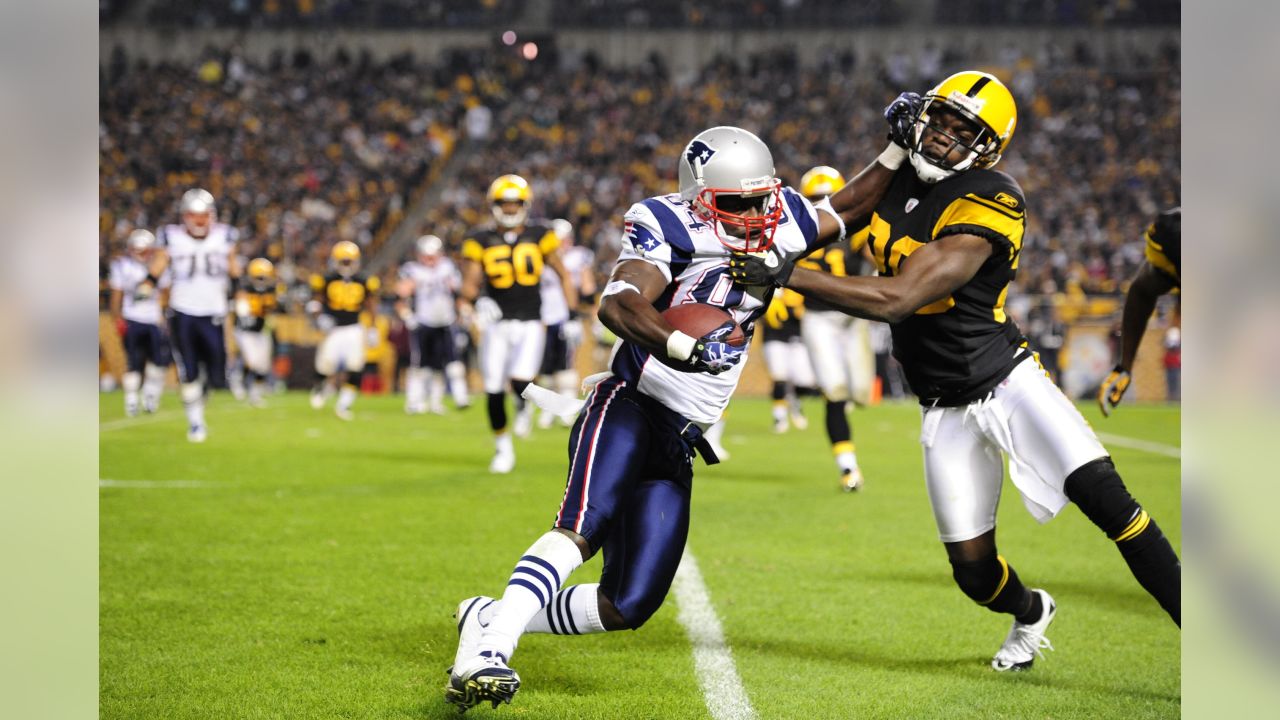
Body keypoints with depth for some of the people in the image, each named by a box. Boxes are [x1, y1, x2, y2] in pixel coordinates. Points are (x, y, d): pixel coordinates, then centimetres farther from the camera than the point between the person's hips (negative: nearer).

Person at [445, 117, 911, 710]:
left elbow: (848, 209, 29)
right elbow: (617, 306, -27)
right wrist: (684, 347, -43)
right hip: (628, 409, -7)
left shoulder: (779, 227, 10)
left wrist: (897, 152, 15)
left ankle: (491, 619, 16)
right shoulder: (668, 231, -11)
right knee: (584, 526, -33)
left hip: (676, 447, 7)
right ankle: (485, 651, -39)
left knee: (629, 606, 1)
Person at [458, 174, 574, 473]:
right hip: (496, 323, 1)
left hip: (530, 323, -1)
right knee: (494, 390, 0)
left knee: (520, 382, -20)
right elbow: (469, 283, -4)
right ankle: (503, 447, 21)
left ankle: (523, 403, 18)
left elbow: (562, 274, 10)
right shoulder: (481, 241, 0)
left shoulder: (539, 236, 2)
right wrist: (475, 300, -26)